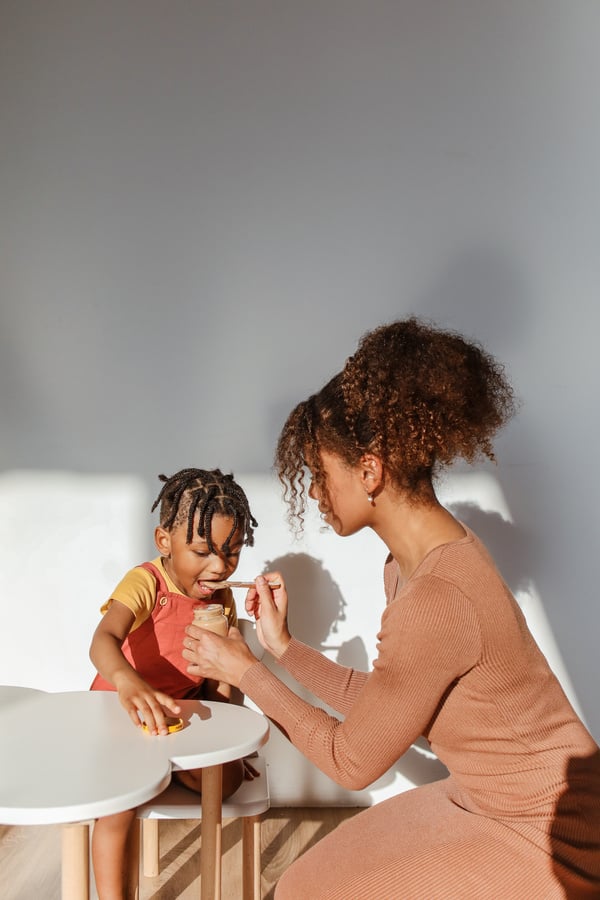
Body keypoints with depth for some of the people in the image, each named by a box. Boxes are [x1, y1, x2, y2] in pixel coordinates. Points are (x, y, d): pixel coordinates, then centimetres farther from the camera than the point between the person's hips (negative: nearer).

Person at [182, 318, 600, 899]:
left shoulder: (435, 599, -32)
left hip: (546, 847, -8)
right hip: (486, 803, 9)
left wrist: (245, 671, -9)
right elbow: (379, 705, 6)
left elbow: (352, 761, -18)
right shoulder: (407, 564, -1)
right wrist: (282, 646, 6)